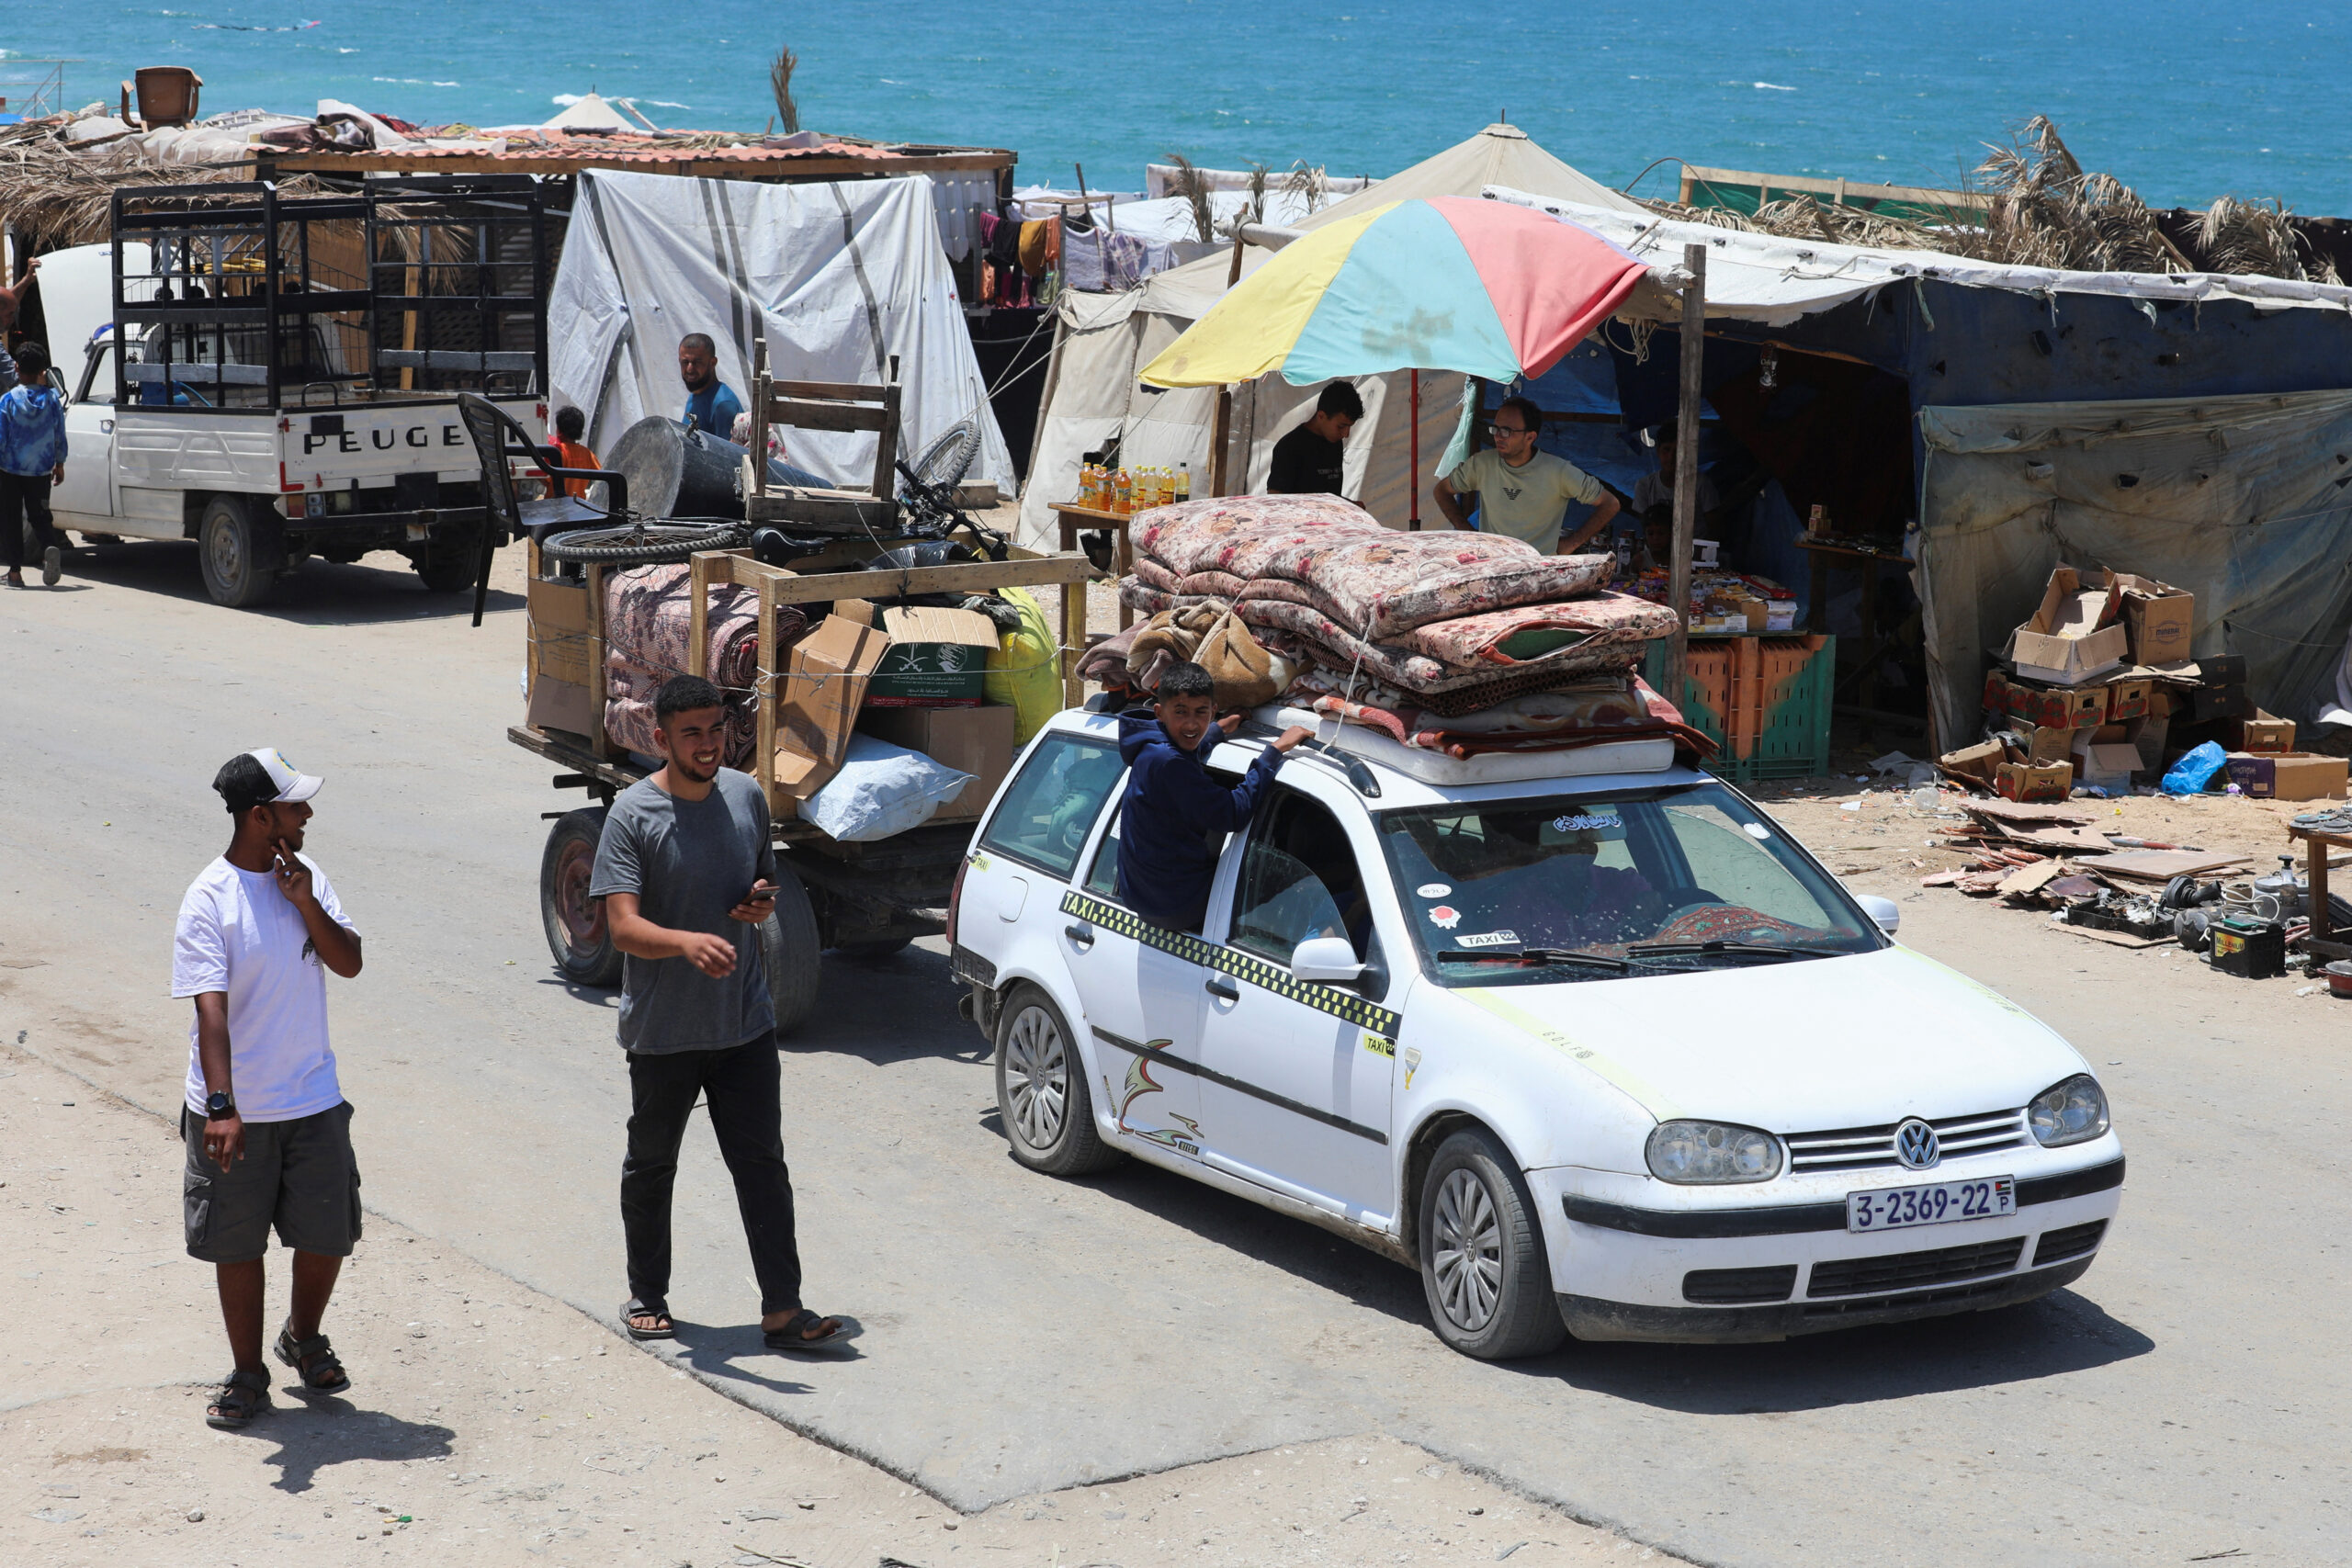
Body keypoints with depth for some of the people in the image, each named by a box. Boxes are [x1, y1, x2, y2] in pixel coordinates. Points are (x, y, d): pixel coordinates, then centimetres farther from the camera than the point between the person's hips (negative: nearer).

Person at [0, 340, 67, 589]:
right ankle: (52, 546, -19)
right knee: (39, 516, 12)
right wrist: (59, 464, 16)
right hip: (41, 469, 2)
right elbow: (60, 435, 4)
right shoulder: (52, 399, -2)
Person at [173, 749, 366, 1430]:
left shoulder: (306, 876, 1)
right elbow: (211, 1008, -23)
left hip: (313, 1100, 4)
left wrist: (306, 902, -17)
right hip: (235, 1112, -4)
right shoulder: (209, 901, -16)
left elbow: (349, 963, -2)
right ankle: (248, 1375, 24)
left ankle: (303, 1339, 36)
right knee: (237, 1246, 8)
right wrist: (221, 1106, -30)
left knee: (328, 1235, 9)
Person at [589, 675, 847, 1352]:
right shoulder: (633, 814, -14)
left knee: (763, 1165, 2)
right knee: (651, 1167, 13)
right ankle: (646, 1297, 30)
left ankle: (783, 1310, 5)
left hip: (745, 1020, 3)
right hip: (662, 1031, -3)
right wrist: (689, 942, -40)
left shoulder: (746, 796, 3)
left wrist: (763, 900, -5)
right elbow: (624, 927, -21)